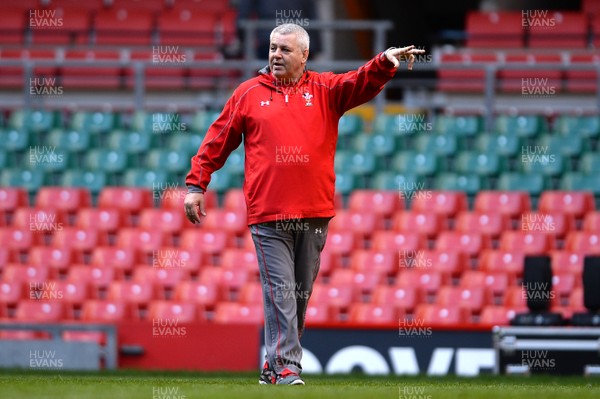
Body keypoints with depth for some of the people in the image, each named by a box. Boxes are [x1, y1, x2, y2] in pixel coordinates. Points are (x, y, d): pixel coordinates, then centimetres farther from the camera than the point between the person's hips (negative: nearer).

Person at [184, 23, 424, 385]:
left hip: (315, 214, 2)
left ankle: (276, 366, 17)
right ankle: (286, 368, -12)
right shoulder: (249, 94, 9)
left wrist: (386, 62, -25)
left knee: (301, 294, 7)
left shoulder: (325, 90, 10)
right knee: (280, 293, -9)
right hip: (268, 215, -2)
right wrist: (197, 184, 8)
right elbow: (218, 141, 12)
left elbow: (363, 83, -5)